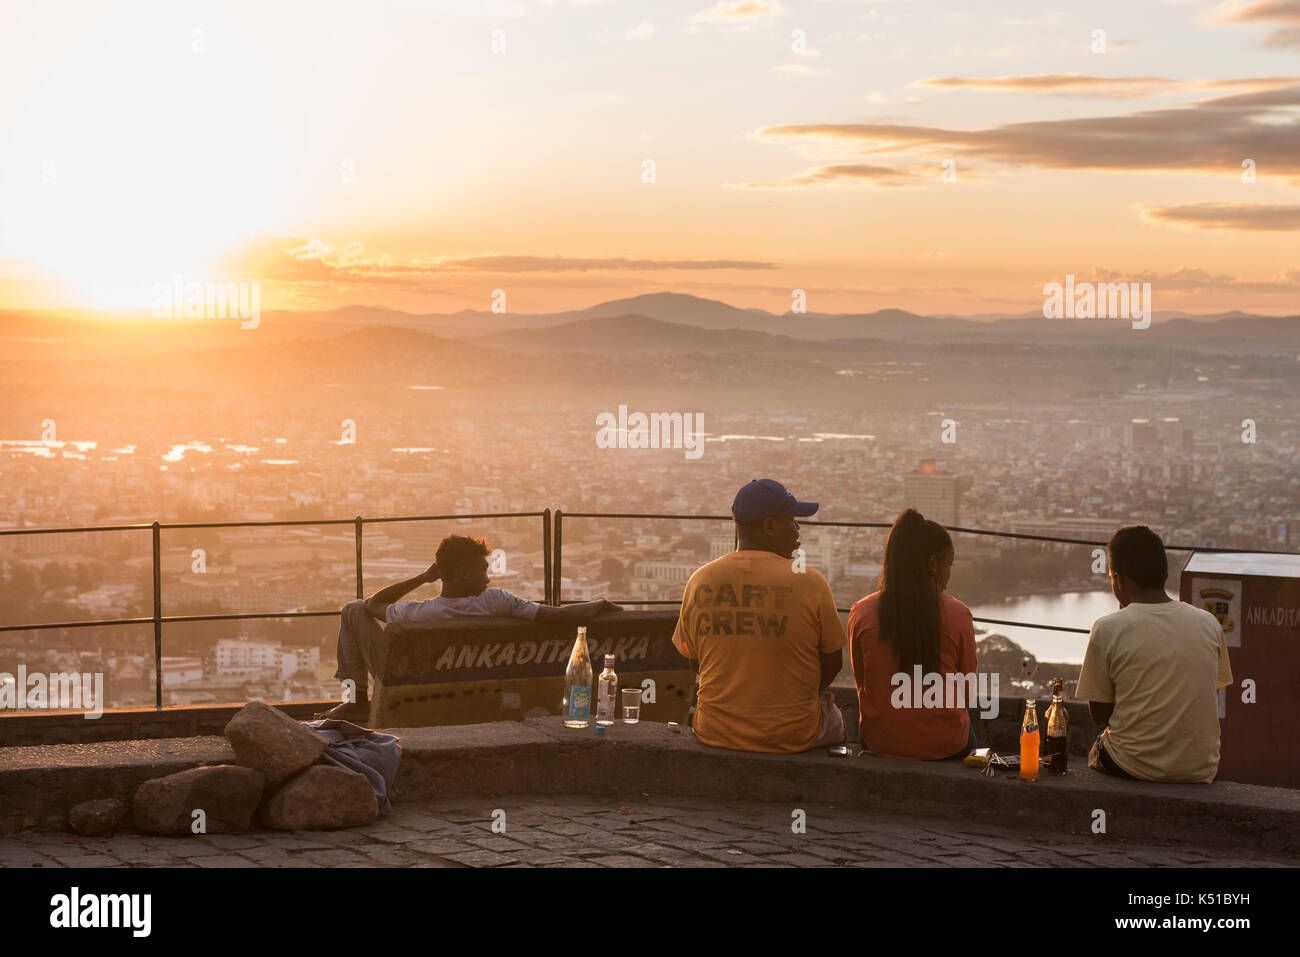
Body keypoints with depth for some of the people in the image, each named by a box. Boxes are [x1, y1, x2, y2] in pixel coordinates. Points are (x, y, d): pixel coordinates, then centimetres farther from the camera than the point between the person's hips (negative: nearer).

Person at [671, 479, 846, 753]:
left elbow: (696, 663, 5)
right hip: (793, 736, -2)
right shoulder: (809, 583, -13)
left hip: (715, 732, 2)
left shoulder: (699, 581, -4)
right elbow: (832, 663, -2)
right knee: (833, 718, 31)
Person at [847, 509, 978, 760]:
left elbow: (861, 684, 5)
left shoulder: (861, 613, -7)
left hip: (879, 742, 2)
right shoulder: (957, 615, -12)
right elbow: (966, 692, 0)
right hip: (944, 745, -2)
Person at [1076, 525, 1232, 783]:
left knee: (1098, 749, 30)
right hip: (1201, 769, 4)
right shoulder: (1208, 624, 2)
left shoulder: (1107, 629, -10)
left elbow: (1100, 715, -2)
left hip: (1136, 767, -3)